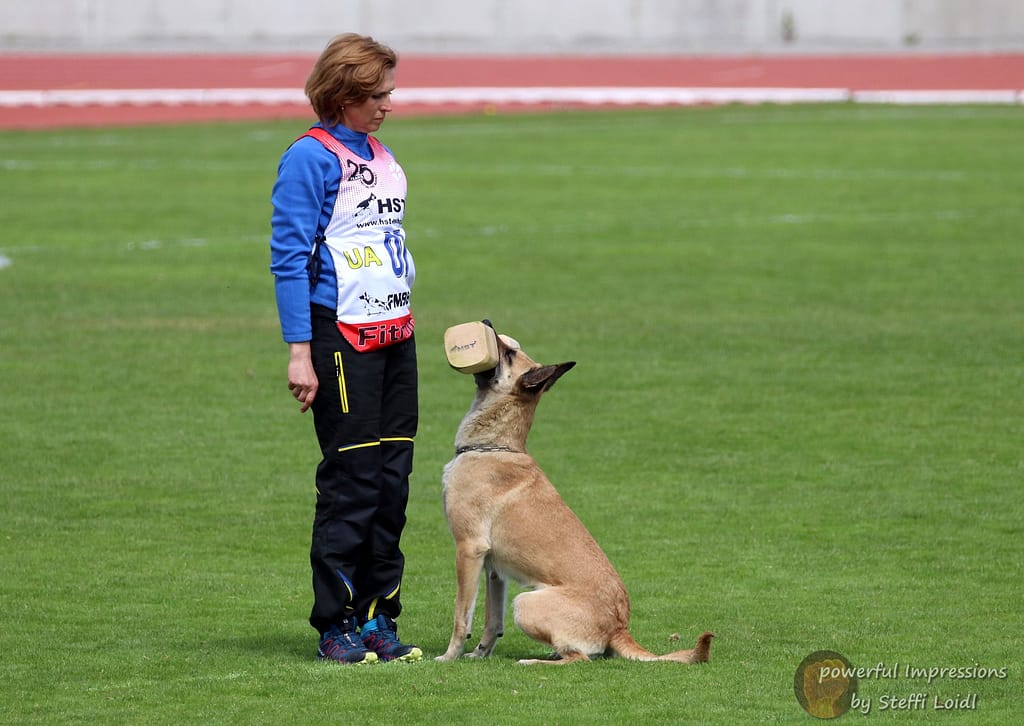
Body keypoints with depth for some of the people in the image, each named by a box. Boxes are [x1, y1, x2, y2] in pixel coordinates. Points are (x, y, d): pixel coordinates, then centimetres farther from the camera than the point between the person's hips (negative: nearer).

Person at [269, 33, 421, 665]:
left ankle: (378, 617, 12)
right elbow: (288, 258, -11)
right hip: (341, 335, -7)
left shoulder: (382, 156, 15)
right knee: (351, 480, -7)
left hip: (395, 337, 7)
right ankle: (336, 628, -1)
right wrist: (299, 352, -16)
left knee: (393, 479, 6)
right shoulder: (311, 157, -8)